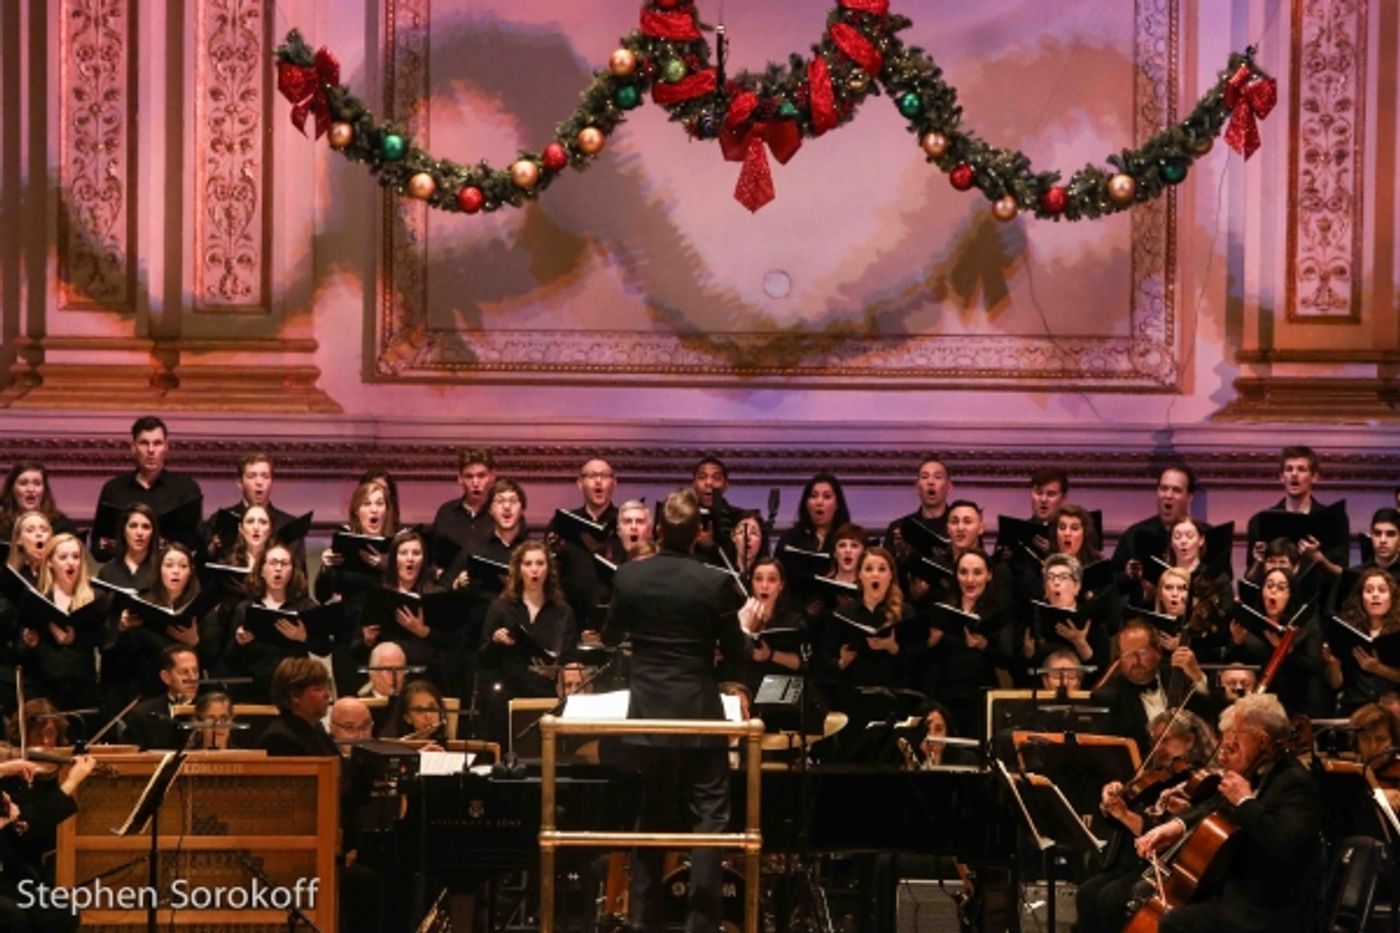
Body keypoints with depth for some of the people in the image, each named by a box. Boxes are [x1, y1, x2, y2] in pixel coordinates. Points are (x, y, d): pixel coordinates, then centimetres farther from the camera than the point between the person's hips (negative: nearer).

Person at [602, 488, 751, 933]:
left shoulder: (629, 576, -4)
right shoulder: (714, 582, -12)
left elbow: (610, 636, 11)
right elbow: (735, 650, -4)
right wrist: (743, 626, 17)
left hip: (648, 712, 3)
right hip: (699, 712, -3)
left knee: (650, 817, 12)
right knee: (709, 815, 3)